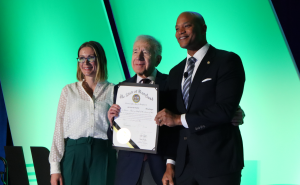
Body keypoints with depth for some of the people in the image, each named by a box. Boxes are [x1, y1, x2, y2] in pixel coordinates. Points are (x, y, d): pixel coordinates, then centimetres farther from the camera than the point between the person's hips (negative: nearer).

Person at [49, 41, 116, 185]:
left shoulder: (112, 90, 8)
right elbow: (59, 129, 7)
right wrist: (55, 167, 0)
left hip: (103, 154, 0)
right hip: (74, 152, 0)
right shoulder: (69, 90, 11)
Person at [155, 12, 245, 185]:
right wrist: (170, 164, 8)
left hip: (219, 163, -5)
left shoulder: (227, 61, -4)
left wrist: (180, 119, -12)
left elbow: (226, 109, -16)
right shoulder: (175, 72, 16)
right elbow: (170, 121, 16)